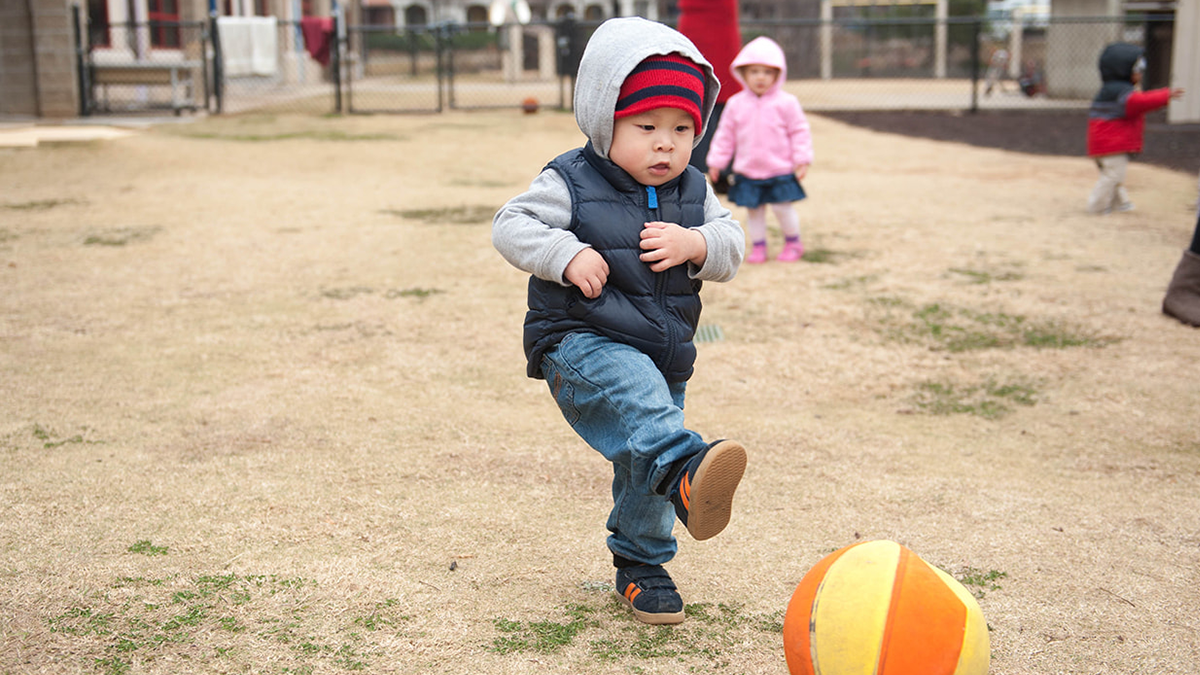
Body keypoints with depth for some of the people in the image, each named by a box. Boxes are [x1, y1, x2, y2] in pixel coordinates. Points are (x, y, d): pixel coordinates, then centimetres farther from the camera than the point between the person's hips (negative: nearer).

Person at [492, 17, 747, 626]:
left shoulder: (694, 192, 9)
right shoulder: (571, 182, -6)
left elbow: (730, 248, 8)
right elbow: (510, 226, -10)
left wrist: (696, 244, -15)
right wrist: (567, 256, -25)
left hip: (663, 355, 6)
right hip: (582, 345, -5)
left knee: (645, 470, 10)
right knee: (636, 394, -39)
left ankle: (640, 566, 30)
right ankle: (686, 469, -62)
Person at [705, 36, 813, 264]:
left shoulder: (786, 103, -6)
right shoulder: (736, 104, 1)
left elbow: (799, 132, -1)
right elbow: (725, 135, 8)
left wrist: (802, 160, -6)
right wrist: (716, 161, 7)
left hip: (780, 170, -3)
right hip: (748, 172, 3)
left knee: (782, 207, 0)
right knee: (754, 209, 8)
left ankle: (793, 243, 21)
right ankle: (758, 246, 22)